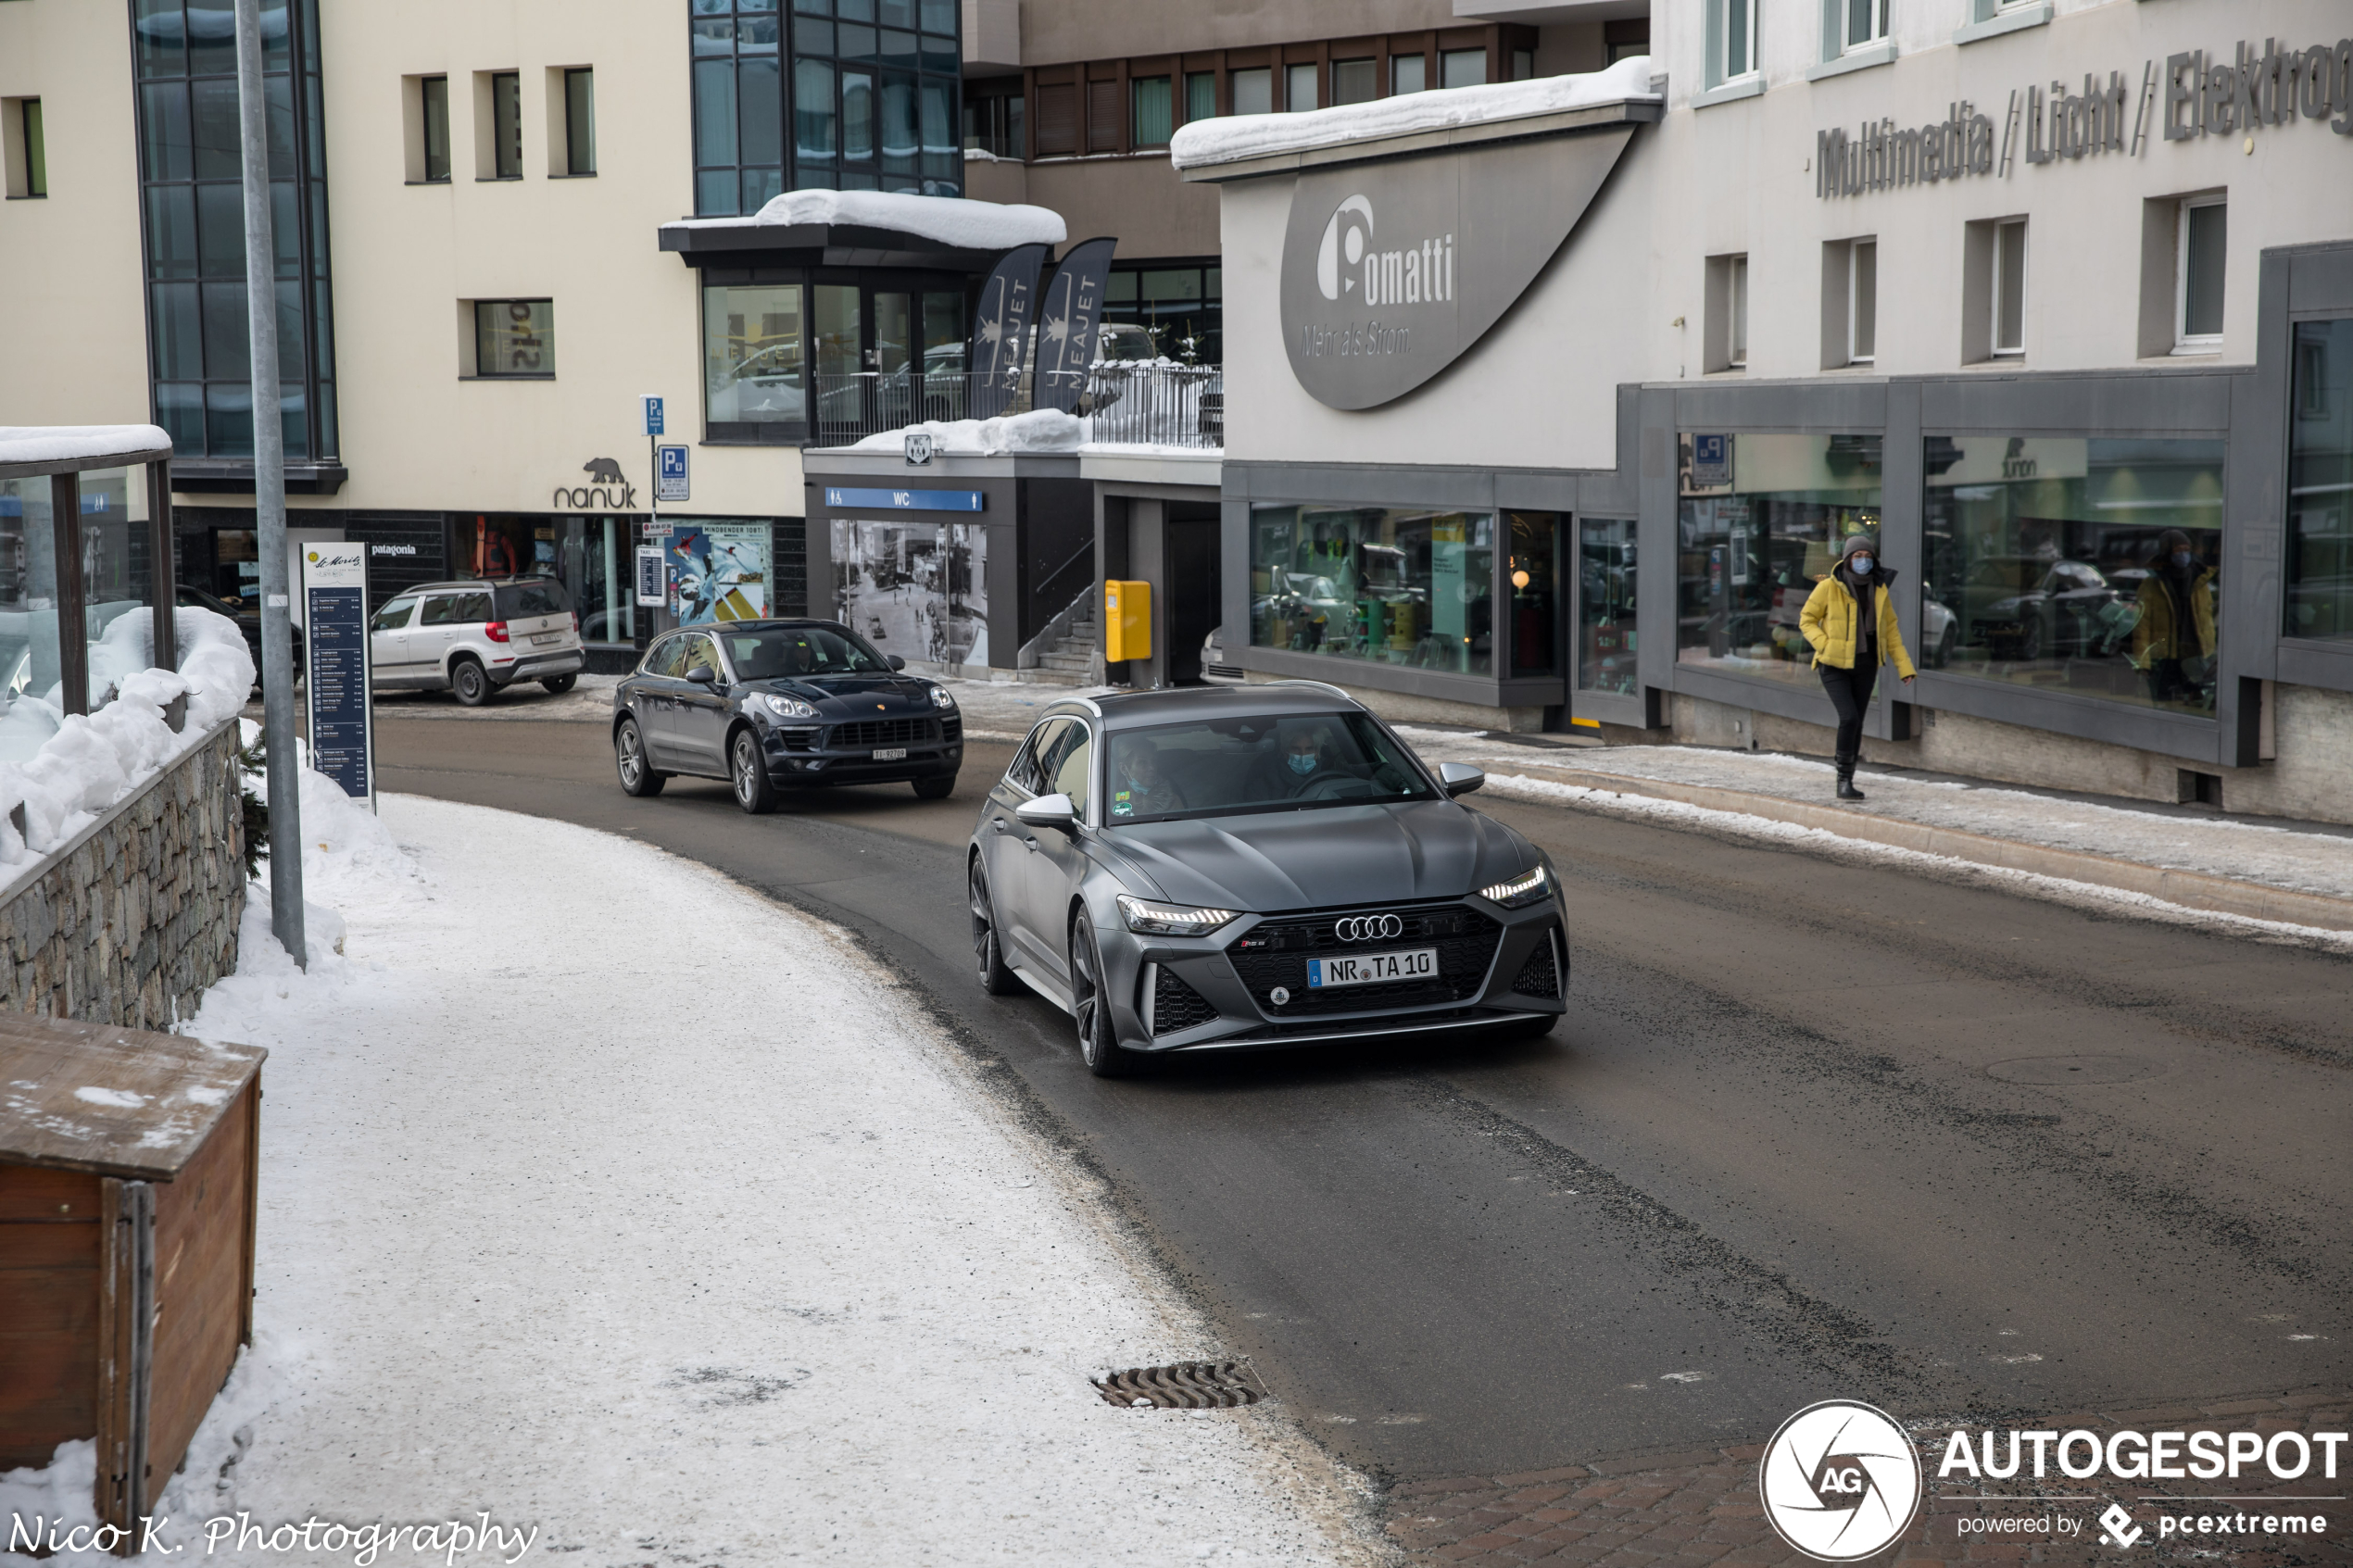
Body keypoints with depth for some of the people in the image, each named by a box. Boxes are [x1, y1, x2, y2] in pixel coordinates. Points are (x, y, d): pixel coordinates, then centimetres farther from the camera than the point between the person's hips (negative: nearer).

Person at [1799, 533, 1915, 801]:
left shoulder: (1879, 590, 3)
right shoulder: (1829, 587, -9)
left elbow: (1890, 629, 9)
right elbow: (1807, 620, -1)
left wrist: (1904, 666, 5)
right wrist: (1825, 645, -16)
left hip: (1866, 666, 4)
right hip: (1835, 666, -4)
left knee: (1856, 722, 7)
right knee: (1849, 717, -19)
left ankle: (1847, 782, 20)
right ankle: (1843, 779, -7)